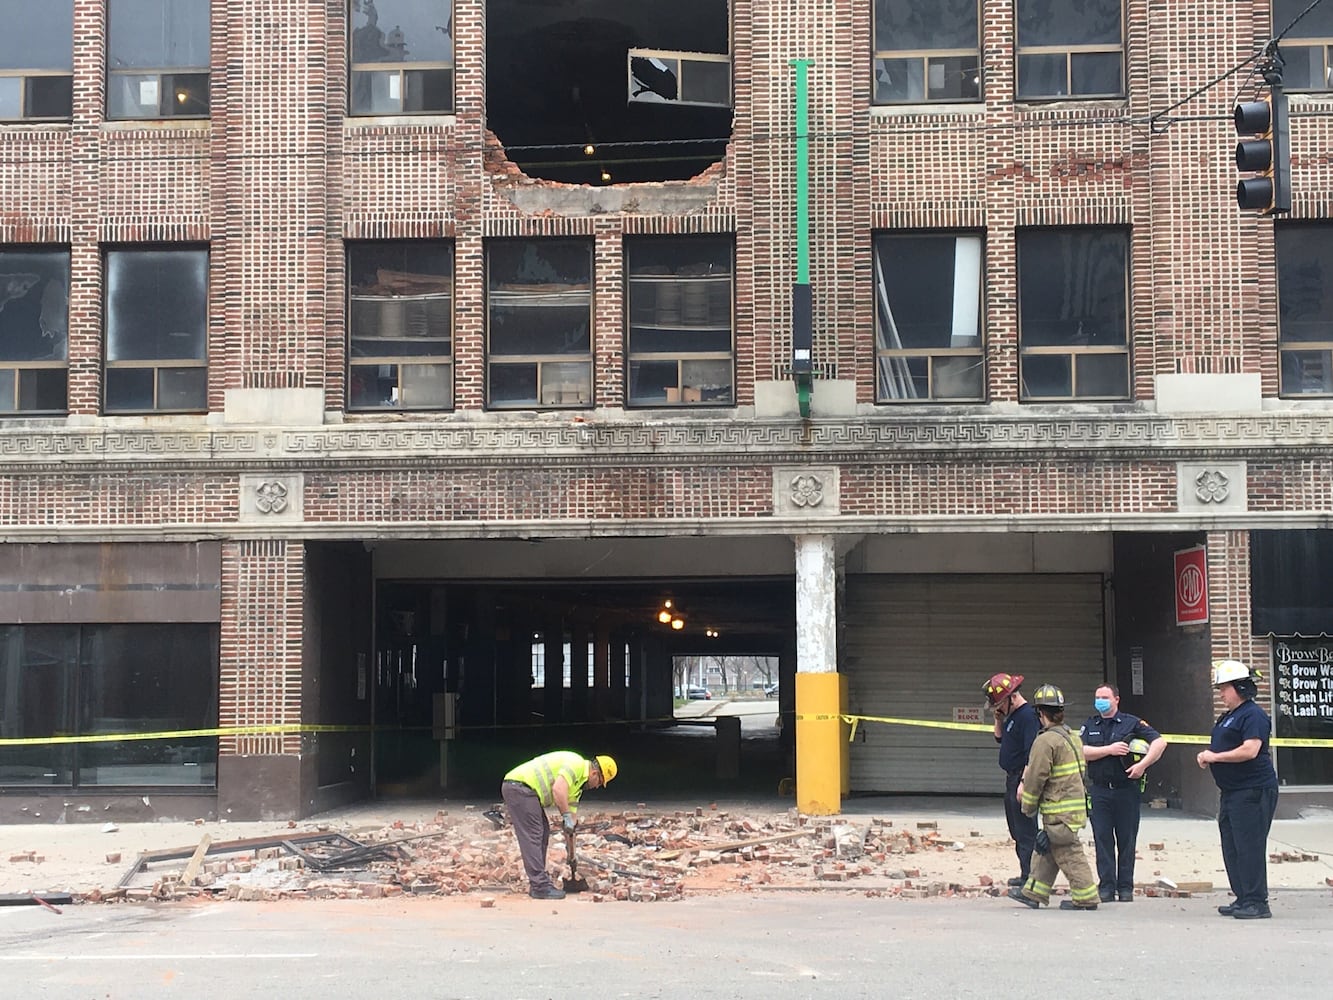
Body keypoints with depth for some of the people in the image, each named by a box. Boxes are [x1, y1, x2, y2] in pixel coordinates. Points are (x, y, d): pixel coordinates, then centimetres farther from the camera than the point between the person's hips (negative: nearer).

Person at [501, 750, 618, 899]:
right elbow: (558, 789, -25)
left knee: (543, 833, 15)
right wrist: (567, 816, -16)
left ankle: (538, 882, 19)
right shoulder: (577, 764, -9)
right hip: (519, 787, -11)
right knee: (532, 837, -10)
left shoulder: (578, 784, 21)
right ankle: (540, 887, -10)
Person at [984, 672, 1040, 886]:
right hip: (1011, 780, 11)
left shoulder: (1028, 716, -17)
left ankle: (1029, 876, -6)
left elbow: (1031, 754, -22)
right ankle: (1026, 874, 21)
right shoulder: (1013, 716, 14)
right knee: (1017, 830, 15)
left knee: (1025, 830, -8)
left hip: (1022, 778, -11)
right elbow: (1000, 738, 27)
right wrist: (998, 719, 10)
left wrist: (1024, 783, -26)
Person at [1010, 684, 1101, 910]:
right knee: (1046, 851, 15)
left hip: (1059, 811, -10)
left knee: (1069, 854, -3)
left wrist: (1028, 806, -2)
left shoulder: (1045, 741, -17)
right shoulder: (1073, 738, 13)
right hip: (1075, 802, 10)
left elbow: (1036, 777, -15)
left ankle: (1085, 897, 1)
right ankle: (1034, 892, 22)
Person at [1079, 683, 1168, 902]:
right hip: (1100, 791, 2)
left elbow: (1160, 742, -5)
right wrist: (1110, 749, -12)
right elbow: (1082, 751, -3)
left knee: (1127, 840, 2)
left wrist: (1143, 765, -15)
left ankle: (1126, 888, 8)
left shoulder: (1132, 723, 3)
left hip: (1127, 790, -2)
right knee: (1102, 840, 0)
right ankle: (1106, 887, 4)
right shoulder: (1089, 726, 12)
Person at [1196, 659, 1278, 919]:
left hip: (1253, 791, -11)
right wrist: (1207, 756, 8)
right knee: (1232, 849, 11)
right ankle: (1243, 899, 18)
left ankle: (1257, 903, -7)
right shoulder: (1227, 717, 20)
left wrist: (1215, 756, -15)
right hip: (1232, 791, 11)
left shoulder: (1253, 716, -12)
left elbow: (1249, 751, -23)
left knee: (1249, 848, -10)